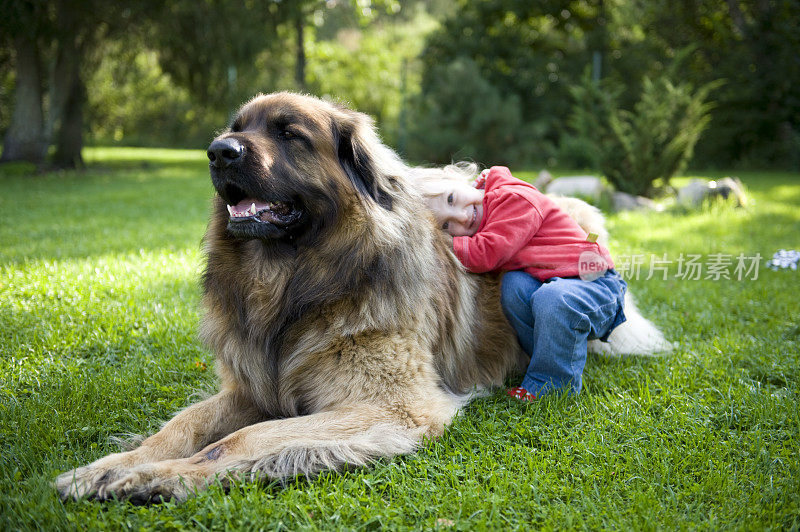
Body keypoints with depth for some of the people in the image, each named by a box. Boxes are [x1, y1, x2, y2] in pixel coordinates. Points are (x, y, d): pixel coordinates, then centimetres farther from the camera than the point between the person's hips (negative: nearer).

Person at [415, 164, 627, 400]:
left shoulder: (514, 198, -17)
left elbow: (484, 256, -24)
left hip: (596, 284, -7)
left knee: (552, 298, -36)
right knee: (513, 284, -21)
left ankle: (552, 382, -18)